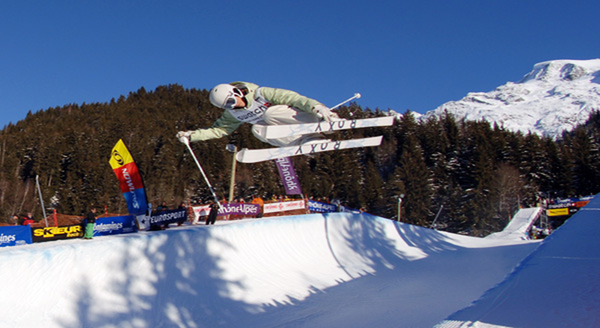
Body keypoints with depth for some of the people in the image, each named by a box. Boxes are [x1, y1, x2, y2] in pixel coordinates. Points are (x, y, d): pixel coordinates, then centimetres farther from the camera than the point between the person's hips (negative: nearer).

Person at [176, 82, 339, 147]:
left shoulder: (260, 94, -18)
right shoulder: (232, 115, 1)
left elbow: (290, 96, -23)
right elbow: (217, 130, 9)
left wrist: (316, 106, -35)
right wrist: (190, 135, -4)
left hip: (293, 115, -6)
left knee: (269, 113, -33)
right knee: (257, 129, -24)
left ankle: (323, 120, -30)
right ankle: (309, 140, -27)